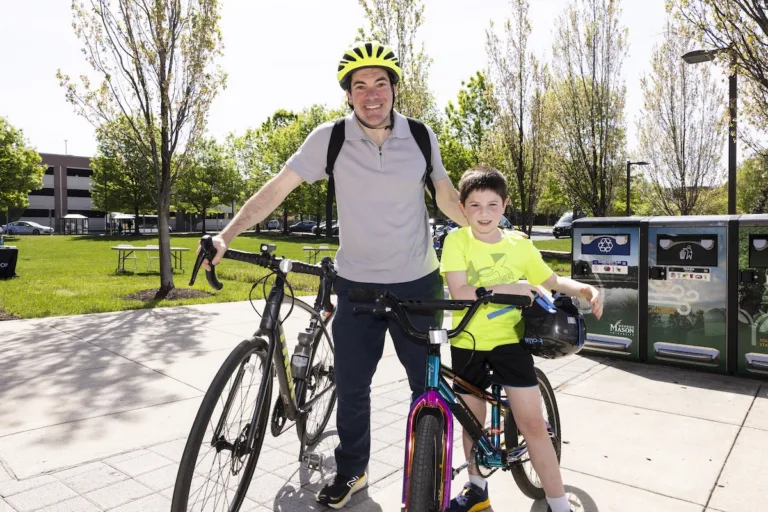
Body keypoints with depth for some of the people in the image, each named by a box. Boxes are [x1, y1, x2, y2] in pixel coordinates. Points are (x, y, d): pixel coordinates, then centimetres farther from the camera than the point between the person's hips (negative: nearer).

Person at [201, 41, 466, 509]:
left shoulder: (421, 137, -4)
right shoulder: (330, 138, -9)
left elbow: (448, 198, 7)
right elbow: (277, 189, -9)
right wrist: (226, 235, -17)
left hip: (418, 283, 1)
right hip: (357, 284, 0)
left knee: (429, 384, 11)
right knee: (351, 387, 9)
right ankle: (351, 471, 34)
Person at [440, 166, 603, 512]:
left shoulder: (519, 244, -1)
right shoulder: (456, 241, -8)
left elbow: (553, 281, 10)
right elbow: (460, 293, -19)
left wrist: (585, 289, -9)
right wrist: (507, 288, -27)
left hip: (508, 340, 0)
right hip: (468, 343, 0)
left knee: (533, 425, -2)